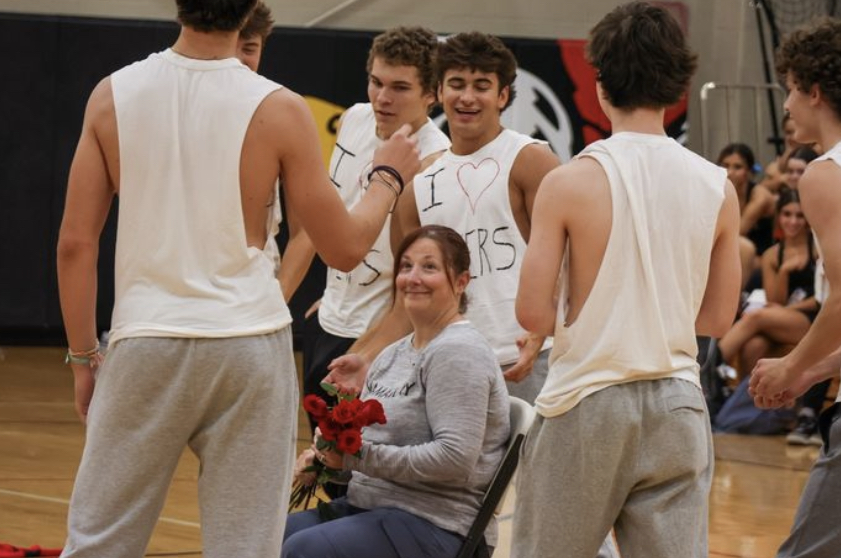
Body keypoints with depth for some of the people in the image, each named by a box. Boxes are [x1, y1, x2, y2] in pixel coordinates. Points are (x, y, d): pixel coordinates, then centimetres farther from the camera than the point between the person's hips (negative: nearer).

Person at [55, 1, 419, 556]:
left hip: (144, 343, 2)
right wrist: (389, 177, 17)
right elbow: (345, 247, 0)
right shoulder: (279, 110, -6)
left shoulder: (113, 95, 0)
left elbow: (75, 243, 1)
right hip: (246, 342, -1)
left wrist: (83, 355, 11)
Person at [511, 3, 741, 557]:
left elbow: (533, 313, -8)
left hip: (587, 404, -3)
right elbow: (718, 318, 9)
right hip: (677, 407, 3)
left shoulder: (570, 182, -10)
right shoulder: (717, 188, 0)